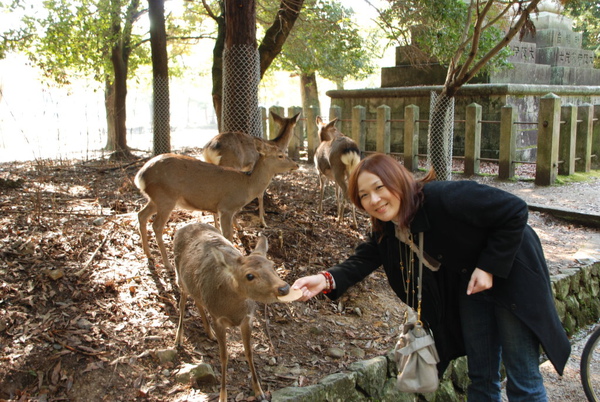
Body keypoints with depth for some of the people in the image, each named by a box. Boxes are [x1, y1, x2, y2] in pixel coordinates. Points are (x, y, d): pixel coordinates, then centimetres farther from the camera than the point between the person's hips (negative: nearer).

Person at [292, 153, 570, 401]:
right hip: (469, 281, 6)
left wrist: (490, 265, -25)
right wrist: (327, 279, -29)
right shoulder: (386, 228, -9)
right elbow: (363, 259, -10)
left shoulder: (444, 197, -33)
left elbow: (515, 210, -27)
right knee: (481, 376, 13)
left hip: (510, 272, -6)